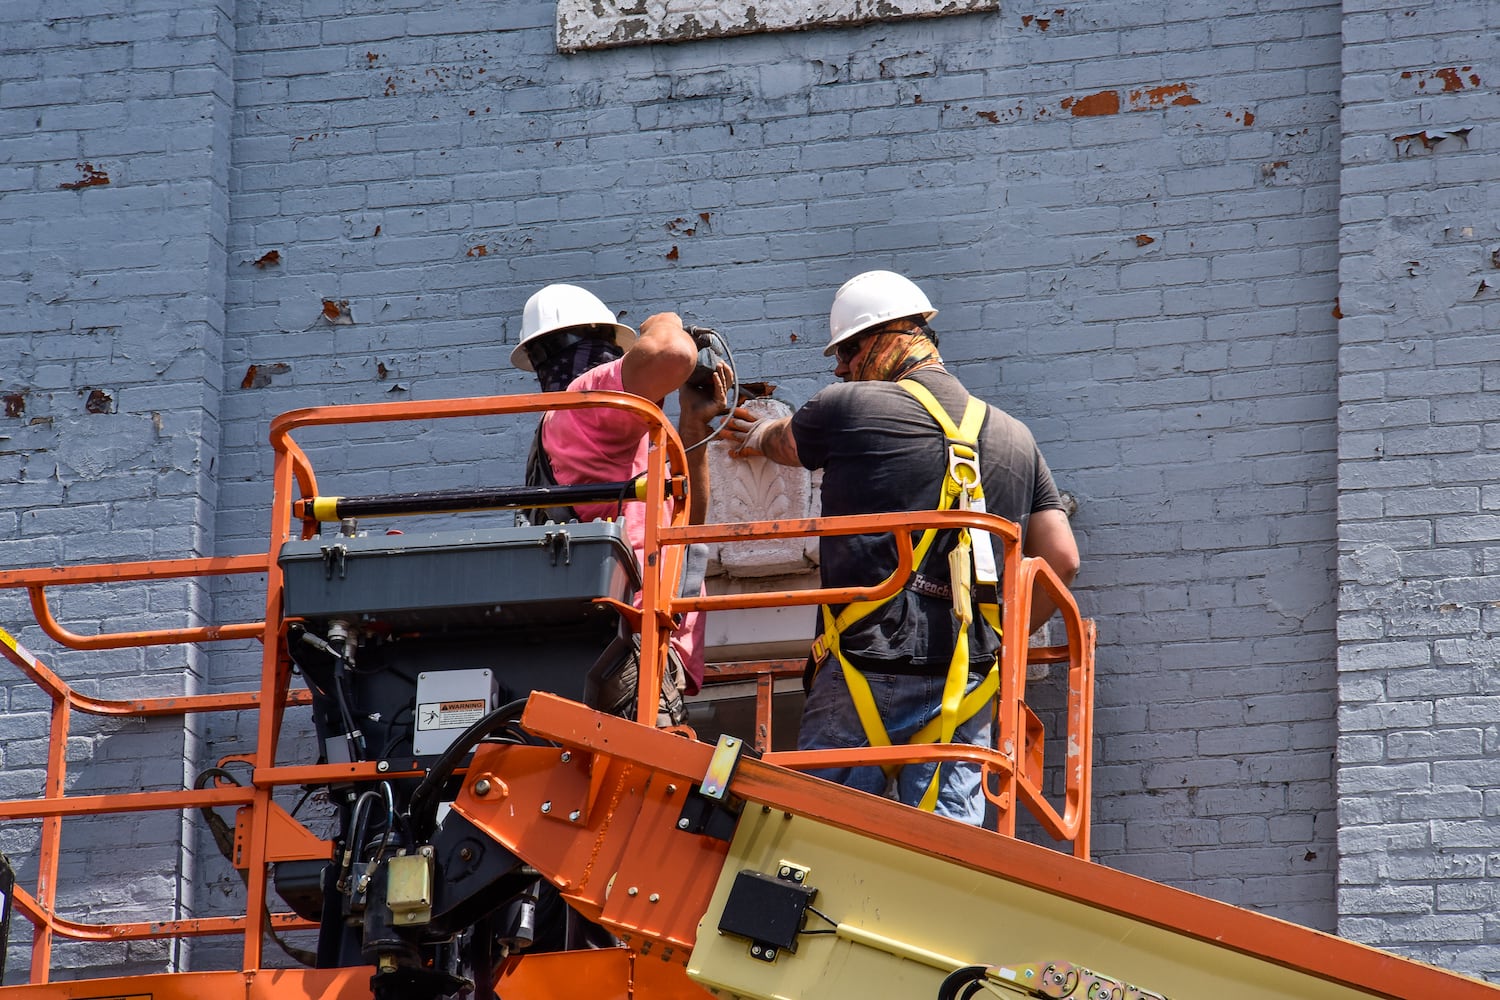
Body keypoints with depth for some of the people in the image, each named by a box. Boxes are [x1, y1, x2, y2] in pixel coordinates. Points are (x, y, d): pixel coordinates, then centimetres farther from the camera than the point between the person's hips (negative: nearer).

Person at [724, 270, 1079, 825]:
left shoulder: (849, 409, 3)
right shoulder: (1015, 437, 17)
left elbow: (781, 440, 26)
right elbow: (1061, 558, 13)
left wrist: (755, 436, 49)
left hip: (867, 671, -4)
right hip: (967, 687, 4)